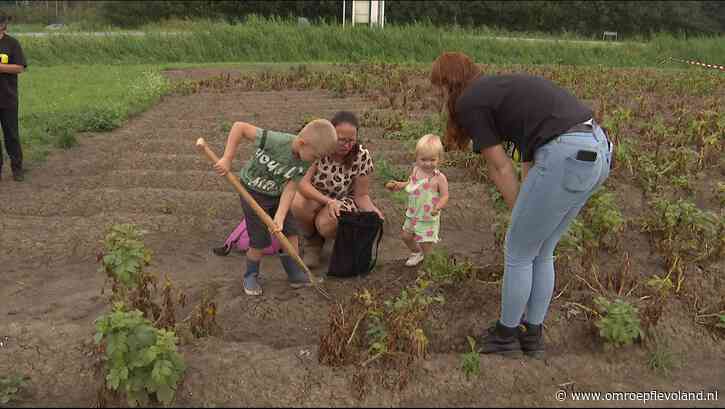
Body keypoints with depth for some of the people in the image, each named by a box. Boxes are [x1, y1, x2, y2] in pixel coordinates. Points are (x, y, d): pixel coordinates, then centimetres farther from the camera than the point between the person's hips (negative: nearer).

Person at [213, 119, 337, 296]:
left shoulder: (304, 162, -17)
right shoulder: (275, 141, -35)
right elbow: (239, 126, -31)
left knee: (290, 232, 4)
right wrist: (227, 159, -31)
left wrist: (279, 217, -28)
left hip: (277, 195, 5)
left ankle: (295, 274, 22)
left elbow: (290, 189, -17)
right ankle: (251, 276, 23)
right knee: (260, 241, -3)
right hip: (253, 193, -5)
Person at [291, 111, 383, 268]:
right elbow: (303, 183, -30)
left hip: (343, 199, -1)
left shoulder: (362, 156, -20)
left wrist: (372, 210, -33)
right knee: (298, 205, -34)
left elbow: (361, 195, -11)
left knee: (327, 225, -35)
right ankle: (313, 241, -2)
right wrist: (328, 201, -45)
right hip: (313, 195, 1)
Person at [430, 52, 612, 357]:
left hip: (567, 157, -9)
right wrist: (527, 212, 18)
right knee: (541, 253, 21)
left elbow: (500, 168, 3)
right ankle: (533, 335, 34)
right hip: (598, 149, 9)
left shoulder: (468, 102, 1)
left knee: (518, 254, 11)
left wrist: (519, 216, 15)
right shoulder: (501, 87, 26)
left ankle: (506, 336, 27)